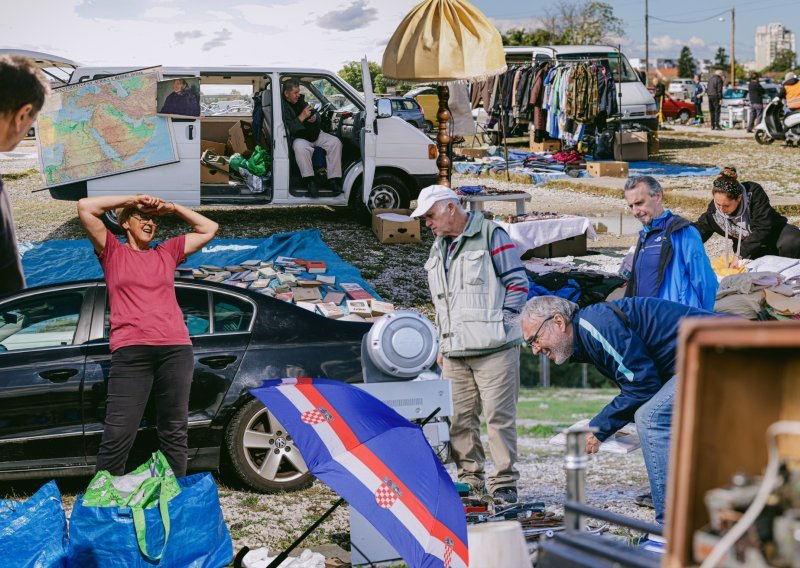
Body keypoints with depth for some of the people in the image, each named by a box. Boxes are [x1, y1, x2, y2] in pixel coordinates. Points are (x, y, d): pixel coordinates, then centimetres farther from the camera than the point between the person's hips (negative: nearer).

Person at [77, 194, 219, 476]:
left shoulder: (167, 252, 20)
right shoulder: (112, 251, 12)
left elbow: (209, 228, 26)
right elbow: (85, 207, 3)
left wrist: (173, 207, 18)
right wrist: (133, 199, 7)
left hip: (176, 349, 3)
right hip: (130, 352, -3)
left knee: (175, 433, 5)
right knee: (118, 437, -10)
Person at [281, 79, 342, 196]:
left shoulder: (301, 100, 12)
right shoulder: (283, 107, -8)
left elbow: (317, 115, 19)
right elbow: (288, 128, -20)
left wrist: (315, 118, -6)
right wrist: (302, 117, -26)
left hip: (315, 134, 7)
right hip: (299, 138, -6)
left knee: (335, 142, -16)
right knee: (300, 147, -41)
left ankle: (333, 180, -19)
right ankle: (308, 181, -33)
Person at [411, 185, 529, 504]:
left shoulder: (491, 236, -1)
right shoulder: (438, 250, 21)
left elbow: (518, 283, -3)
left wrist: (499, 324, -8)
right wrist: (443, 342, 21)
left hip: (493, 349, -7)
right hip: (454, 353, 7)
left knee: (499, 416, -6)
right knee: (459, 419, 4)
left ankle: (504, 482, 0)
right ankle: (469, 478, 13)